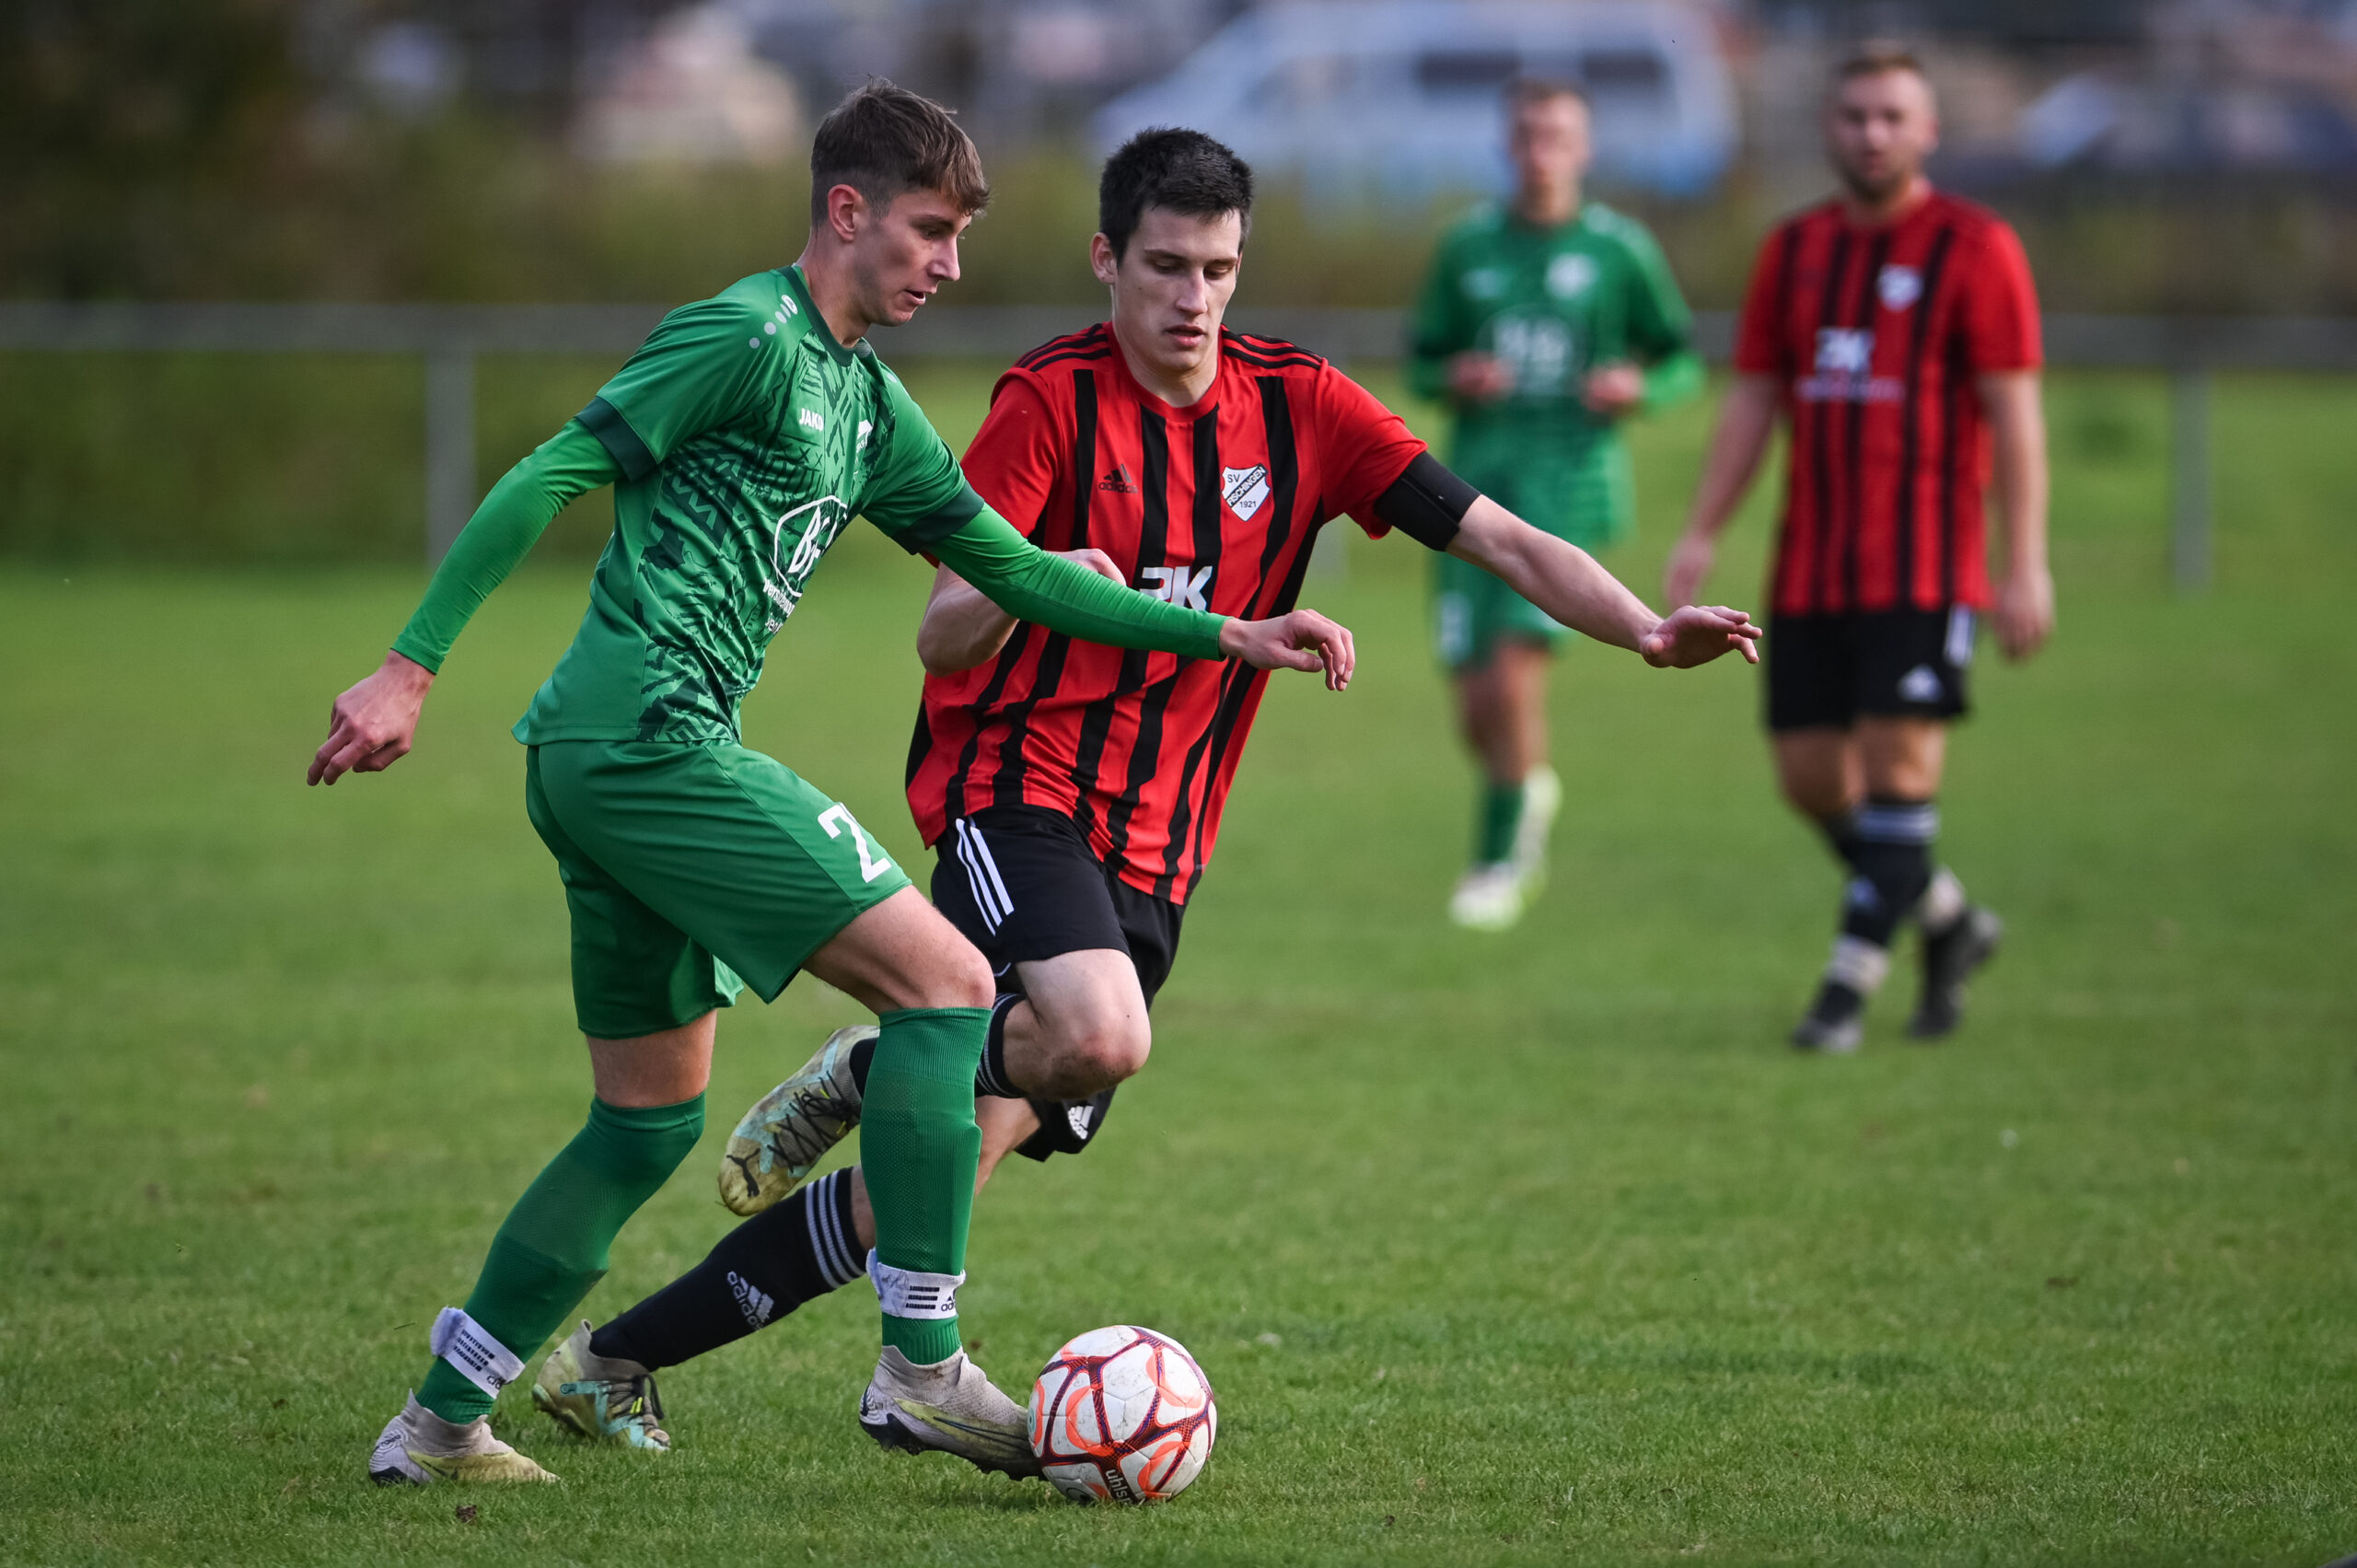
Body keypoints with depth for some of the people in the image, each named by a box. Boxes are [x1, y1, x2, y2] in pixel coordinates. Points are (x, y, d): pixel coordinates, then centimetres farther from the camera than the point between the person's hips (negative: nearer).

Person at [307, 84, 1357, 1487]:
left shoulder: (870, 403, 20)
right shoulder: (752, 338, -9)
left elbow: (1011, 568, 25)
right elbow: (551, 476, -14)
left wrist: (1222, 635, 20)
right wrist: (413, 666, -18)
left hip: (593, 764, 10)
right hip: (655, 732, -10)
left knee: (652, 1118, 16)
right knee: (944, 980, -10)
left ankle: (441, 1421, 17)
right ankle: (922, 1370, -10)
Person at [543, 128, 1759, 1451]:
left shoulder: (1298, 408, 3)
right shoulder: (1053, 402, -6)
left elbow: (1505, 543, -2)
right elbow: (943, 640, -12)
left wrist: (1648, 631, -19)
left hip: (1153, 856, 4)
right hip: (1018, 790, -4)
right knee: (1102, 1037, -33)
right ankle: (868, 1075, -5)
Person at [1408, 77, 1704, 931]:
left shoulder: (1620, 250, 2)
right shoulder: (1467, 247, 9)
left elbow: (1682, 359, 11)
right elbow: (1422, 359, 16)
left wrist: (1640, 387, -11)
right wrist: (1455, 377, -6)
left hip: (1570, 484, -3)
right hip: (1478, 482, 3)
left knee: (1514, 668, -20)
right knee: (1477, 710, 0)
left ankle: (1499, 859, -5)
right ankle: (1529, 792, 34)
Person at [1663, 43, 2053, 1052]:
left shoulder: (1974, 249, -3)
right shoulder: (1795, 251, 12)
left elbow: (2015, 412, -7)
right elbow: (1752, 402, 15)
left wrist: (2026, 567, -12)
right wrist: (1701, 536, 6)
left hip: (1925, 570, -6)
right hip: (1809, 575, 6)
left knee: (1898, 767, -11)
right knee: (1810, 775, 4)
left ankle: (1850, 987, -5)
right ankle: (1950, 923, 24)